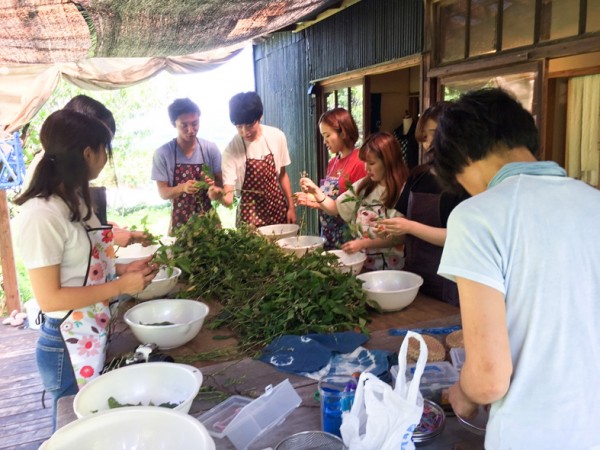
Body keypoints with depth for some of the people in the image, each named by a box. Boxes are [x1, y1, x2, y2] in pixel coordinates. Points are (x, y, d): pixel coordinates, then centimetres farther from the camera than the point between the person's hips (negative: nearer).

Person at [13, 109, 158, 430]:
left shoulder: (75, 200, 4)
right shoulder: (41, 214, -24)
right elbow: (48, 298, -23)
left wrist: (121, 269, 1)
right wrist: (121, 286, -21)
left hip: (95, 338, 8)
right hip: (67, 346, -8)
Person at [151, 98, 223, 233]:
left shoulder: (211, 148, -5)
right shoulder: (162, 153, -9)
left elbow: (221, 183, 1)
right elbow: (163, 192, -8)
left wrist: (213, 184, -21)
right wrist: (182, 188, -26)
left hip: (209, 218, 1)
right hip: (180, 222, -1)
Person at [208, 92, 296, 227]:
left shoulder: (277, 136, -6)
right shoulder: (231, 151, -15)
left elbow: (282, 175, 7)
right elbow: (228, 198, -18)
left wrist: (291, 207, 6)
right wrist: (219, 195, -39)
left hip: (279, 210, 3)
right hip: (251, 216, -2)